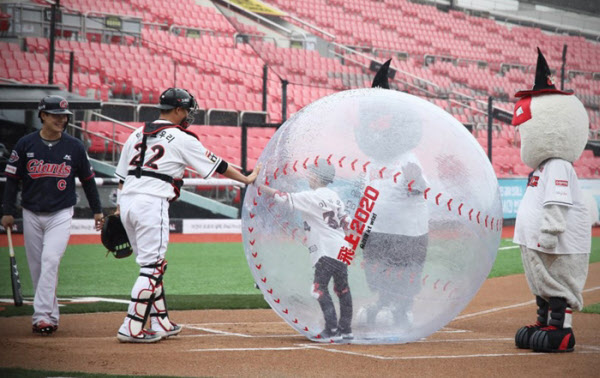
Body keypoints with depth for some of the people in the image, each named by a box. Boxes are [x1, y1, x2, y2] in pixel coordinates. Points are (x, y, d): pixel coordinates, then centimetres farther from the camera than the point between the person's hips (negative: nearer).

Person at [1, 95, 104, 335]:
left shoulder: (74, 147, 0)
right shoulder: (25, 144, -1)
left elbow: (87, 179, 11)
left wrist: (97, 210, 13)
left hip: (61, 215, -2)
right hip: (31, 215, 2)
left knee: (50, 261, -18)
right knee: (36, 267, 6)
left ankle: (42, 316, -20)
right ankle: (50, 315, 19)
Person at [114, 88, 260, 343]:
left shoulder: (137, 134, 17)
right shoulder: (181, 139, -1)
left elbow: (121, 175, 17)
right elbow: (217, 166, 6)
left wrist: (119, 208, 21)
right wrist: (246, 179, 17)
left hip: (126, 200, 7)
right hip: (152, 203, -7)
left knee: (152, 264, 15)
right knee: (152, 267, -4)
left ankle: (160, 324, 18)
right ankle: (131, 328, -9)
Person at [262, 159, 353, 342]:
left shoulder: (311, 197, -11)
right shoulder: (334, 196, 12)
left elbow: (285, 199, -14)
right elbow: (346, 221, 17)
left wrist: (262, 186, -8)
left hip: (327, 250, -9)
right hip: (342, 249, 9)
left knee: (320, 288, -7)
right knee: (342, 288, 14)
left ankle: (332, 330, -13)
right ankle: (345, 329, 19)